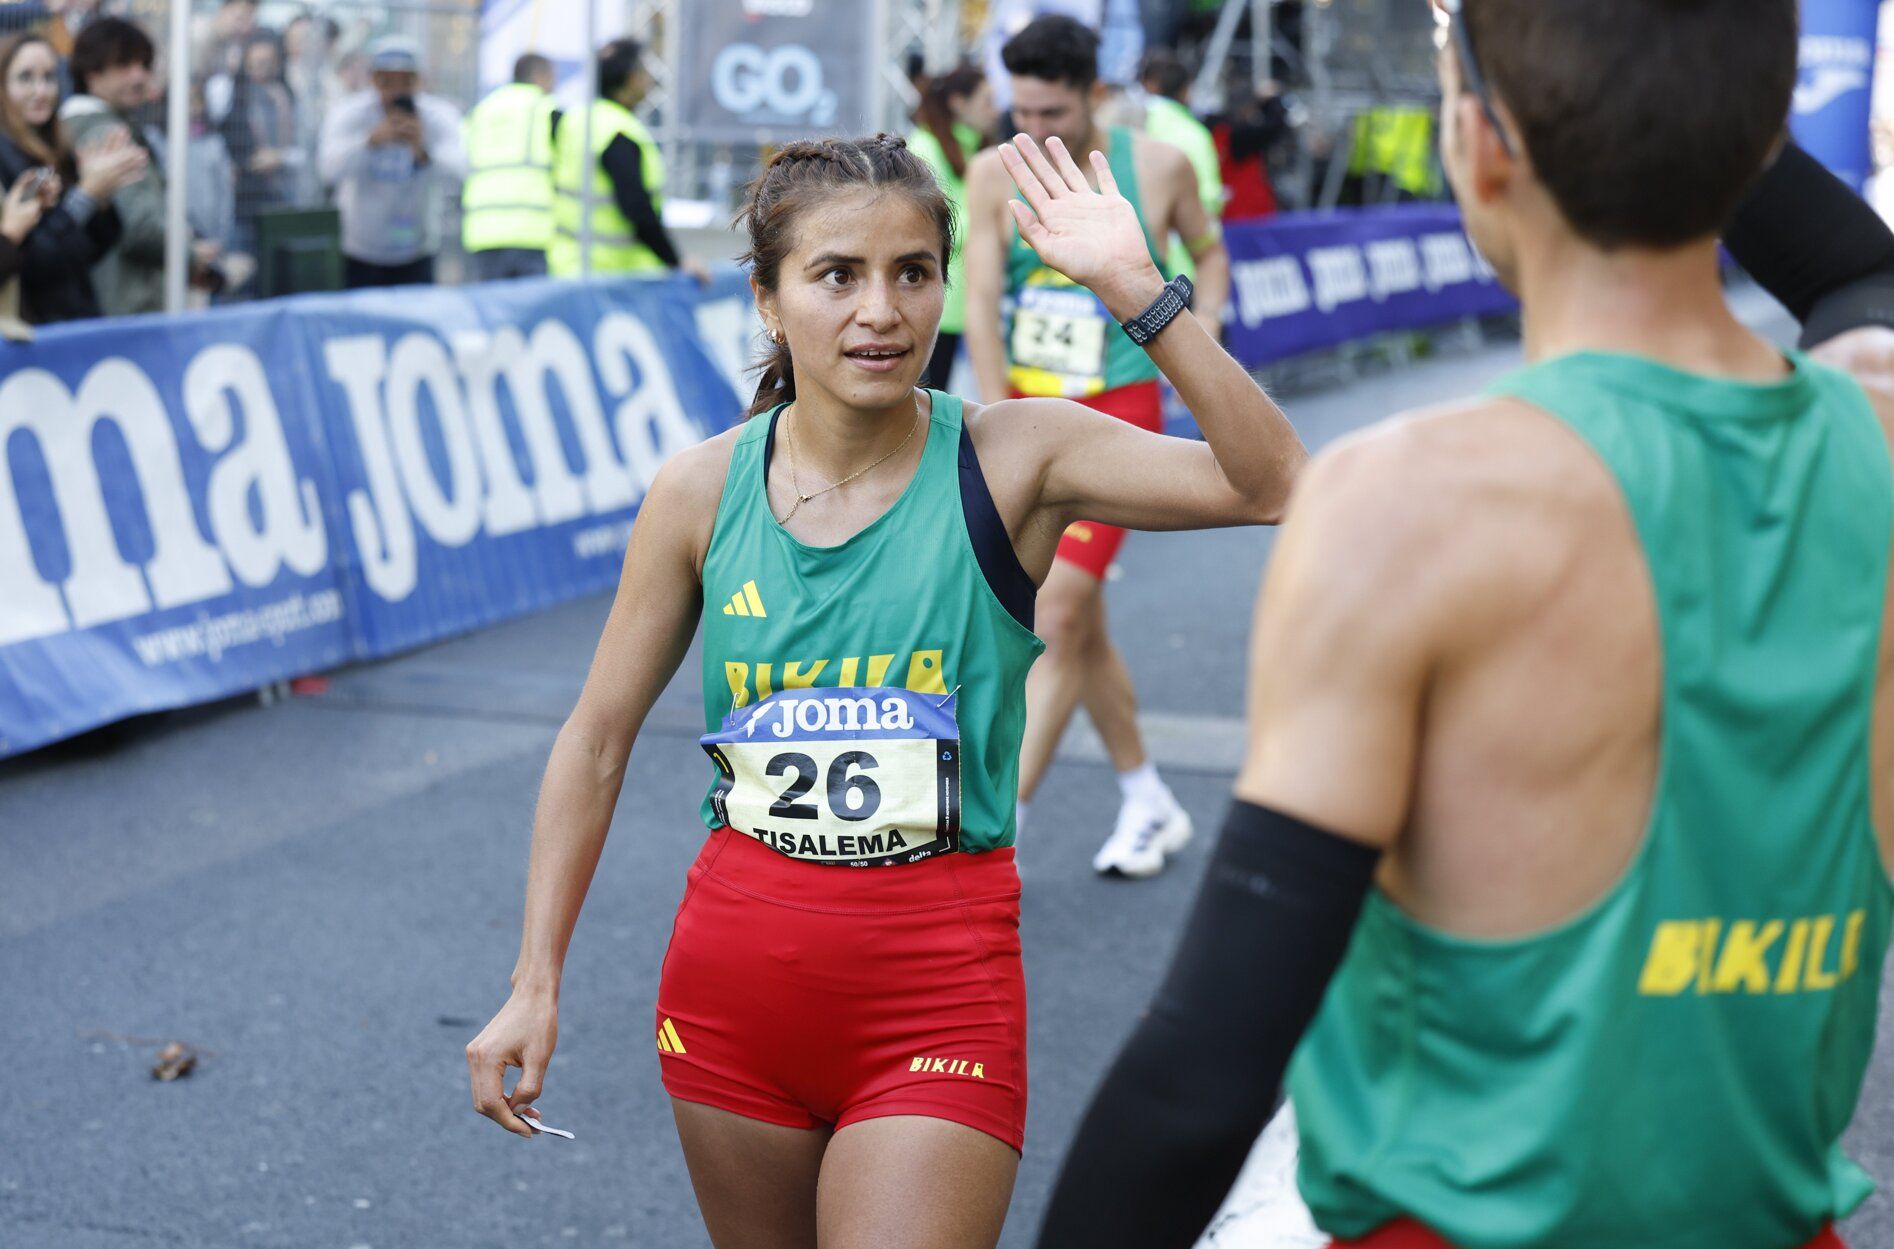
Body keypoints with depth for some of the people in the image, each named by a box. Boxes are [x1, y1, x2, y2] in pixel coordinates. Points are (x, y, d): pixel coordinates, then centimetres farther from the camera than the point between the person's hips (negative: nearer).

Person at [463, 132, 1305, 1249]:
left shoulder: (1011, 460, -8)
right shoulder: (703, 492, -3)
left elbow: (1270, 484, -21)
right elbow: (599, 736, 6)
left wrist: (1134, 288, -26)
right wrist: (537, 980, 5)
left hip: (938, 988, -3)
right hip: (736, 970, 3)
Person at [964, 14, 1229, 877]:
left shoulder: (1157, 168, -4)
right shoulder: (995, 175, -2)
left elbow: (1208, 254, 15)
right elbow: (980, 306, -7)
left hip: (1117, 414, -3)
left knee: (1055, 617, -13)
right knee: (1079, 627, 12)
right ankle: (1150, 805, 29)